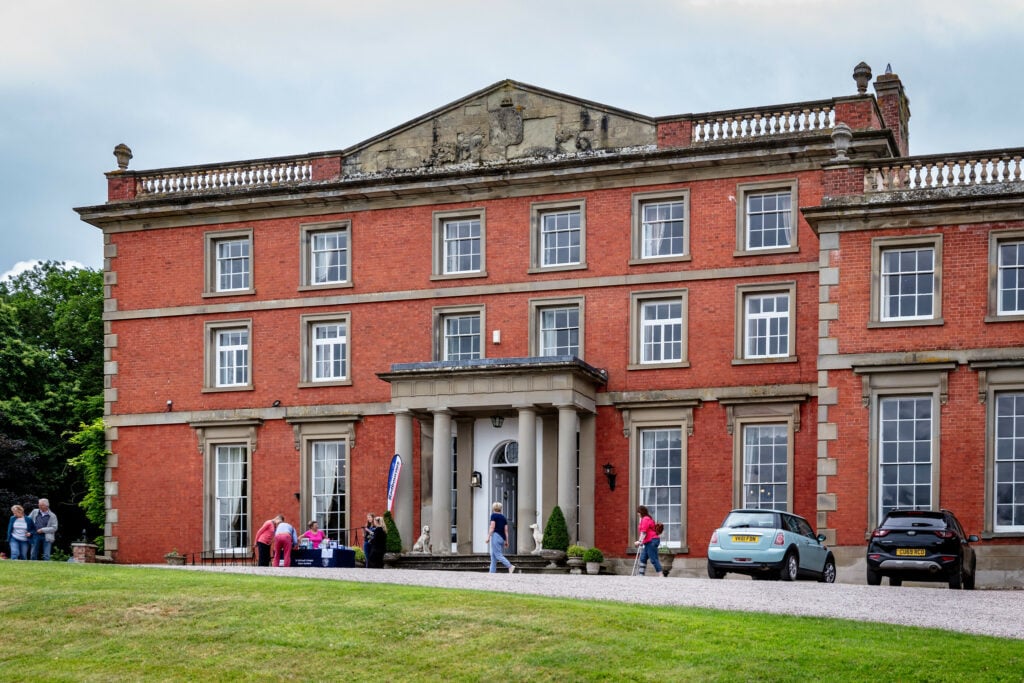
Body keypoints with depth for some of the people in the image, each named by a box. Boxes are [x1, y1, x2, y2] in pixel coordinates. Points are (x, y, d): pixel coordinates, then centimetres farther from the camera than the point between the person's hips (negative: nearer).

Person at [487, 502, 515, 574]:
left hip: (496, 535, -7)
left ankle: (510, 566, -23)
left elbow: (492, 527, -10)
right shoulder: (503, 517, 17)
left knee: (498, 555, -10)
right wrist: (506, 541, 14)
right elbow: (506, 530, 13)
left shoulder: (493, 515, 0)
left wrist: (488, 537, -11)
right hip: (502, 538, 7)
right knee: (493, 556, 10)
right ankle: (492, 573, 7)